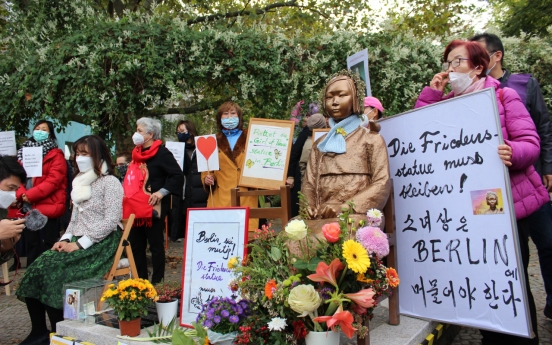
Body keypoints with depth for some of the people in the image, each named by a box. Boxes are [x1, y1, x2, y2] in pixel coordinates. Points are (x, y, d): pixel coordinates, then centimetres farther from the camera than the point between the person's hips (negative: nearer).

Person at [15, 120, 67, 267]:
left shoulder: (56, 155, -1)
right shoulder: (25, 151, 17)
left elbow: (54, 180, -13)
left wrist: (30, 195, -17)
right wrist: (21, 194, -9)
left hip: (47, 208, -6)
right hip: (28, 208, 6)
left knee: (47, 248, -2)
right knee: (31, 246, 12)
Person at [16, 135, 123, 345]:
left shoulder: (110, 182, -7)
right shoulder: (80, 182, 18)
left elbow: (111, 221, -16)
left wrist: (80, 244, -17)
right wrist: (65, 239, 1)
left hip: (101, 243, -7)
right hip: (77, 241, 8)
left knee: (54, 272, -25)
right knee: (37, 268, -15)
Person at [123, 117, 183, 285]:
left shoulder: (162, 153, -10)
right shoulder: (137, 153, 14)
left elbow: (178, 176, -18)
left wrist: (161, 192, -22)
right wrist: (126, 194, 15)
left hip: (152, 208, -8)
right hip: (135, 208, 8)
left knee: (156, 246, 2)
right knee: (136, 245, 14)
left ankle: (157, 283, 11)